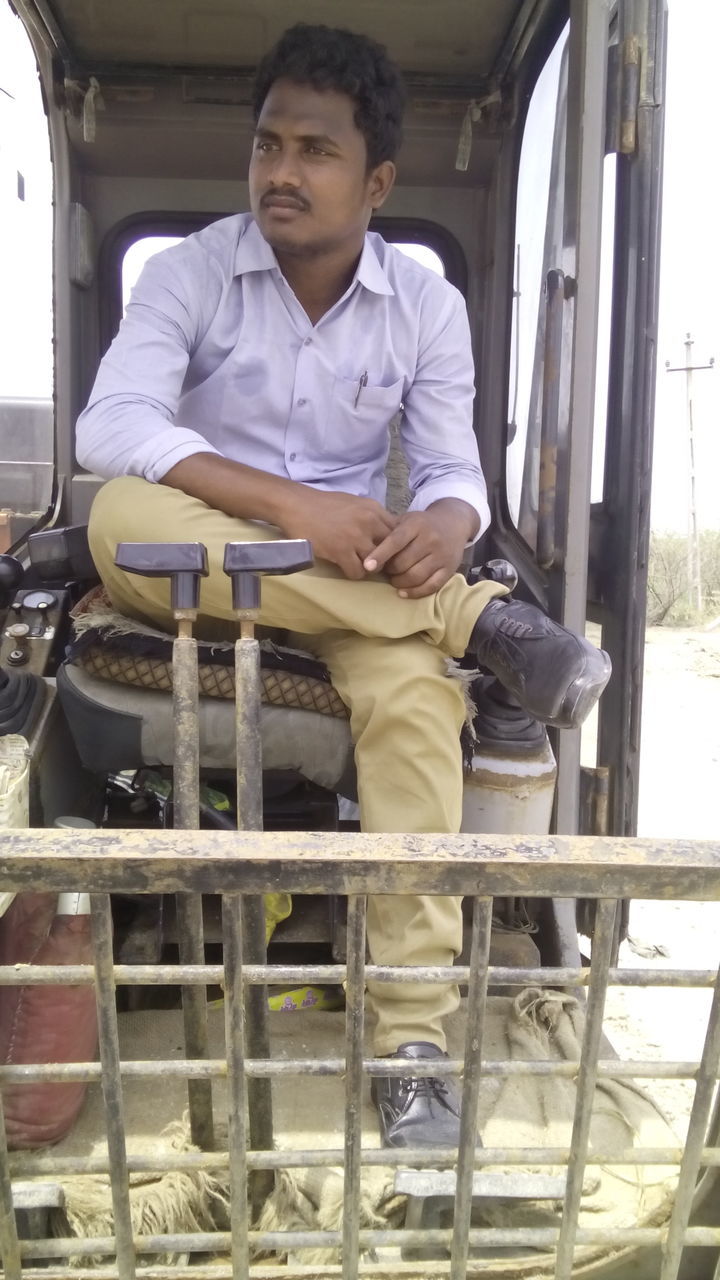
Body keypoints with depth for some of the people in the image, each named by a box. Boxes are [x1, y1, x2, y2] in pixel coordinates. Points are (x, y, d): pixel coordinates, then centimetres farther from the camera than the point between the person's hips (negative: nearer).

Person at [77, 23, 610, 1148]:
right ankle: (478, 620, -31)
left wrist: (442, 525, -28)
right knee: (123, 515, -35)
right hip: (191, 565, 0)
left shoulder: (429, 308, 2)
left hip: (353, 575, 0)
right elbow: (109, 426, -19)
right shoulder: (192, 272, -4)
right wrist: (285, 505, -32)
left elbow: (456, 474, -1)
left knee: (414, 691, -33)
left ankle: (414, 1030, -26)